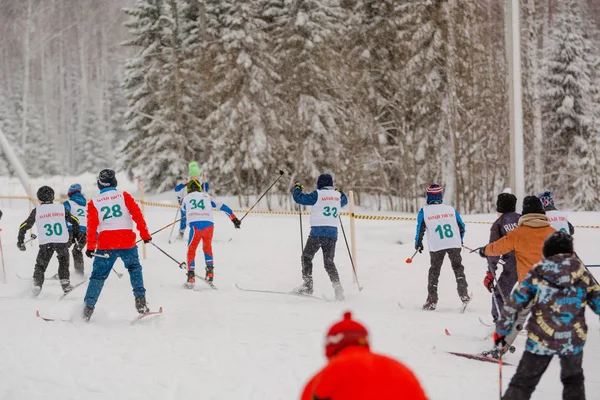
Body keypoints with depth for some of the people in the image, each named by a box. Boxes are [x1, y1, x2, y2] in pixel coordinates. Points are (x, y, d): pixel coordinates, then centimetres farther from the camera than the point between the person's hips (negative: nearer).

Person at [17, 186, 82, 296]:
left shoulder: (37, 211, 7)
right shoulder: (61, 208, 11)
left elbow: (24, 226, 8)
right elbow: (75, 221, 12)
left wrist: (20, 242, 19)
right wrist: (77, 236, 22)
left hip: (45, 243, -1)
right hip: (62, 241, 1)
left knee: (40, 265, 13)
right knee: (64, 261, 24)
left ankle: (37, 285, 1)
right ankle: (65, 284, 18)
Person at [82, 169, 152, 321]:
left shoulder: (94, 203, 7)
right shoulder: (124, 196, 7)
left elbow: (92, 226, -2)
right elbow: (137, 215, 1)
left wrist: (90, 247, -2)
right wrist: (145, 234, 7)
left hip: (105, 244, 0)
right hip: (127, 241, 0)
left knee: (98, 276, 7)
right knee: (134, 269, 21)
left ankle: (88, 308, -1)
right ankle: (140, 301, 8)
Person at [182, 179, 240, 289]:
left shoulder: (186, 198, 18)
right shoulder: (206, 196, 21)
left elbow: (183, 208, 39)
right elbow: (222, 206, 18)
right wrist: (234, 219, 22)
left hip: (195, 225, -2)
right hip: (208, 225, 2)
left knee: (191, 250, 9)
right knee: (207, 248, 24)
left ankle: (191, 277, -2)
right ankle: (210, 272, 14)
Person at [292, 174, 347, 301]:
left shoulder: (318, 194, -6)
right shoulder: (338, 195, 10)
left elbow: (299, 198, -2)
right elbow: (344, 200, 34)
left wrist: (297, 188, 17)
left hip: (318, 231, -5)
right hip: (332, 233, 5)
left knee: (307, 257, 12)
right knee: (329, 262, 11)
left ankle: (307, 285, 9)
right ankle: (337, 286, -7)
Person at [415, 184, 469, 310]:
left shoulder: (424, 211, 0)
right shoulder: (451, 209, 7)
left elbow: (420, 229, 0)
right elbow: (462, 227, 11)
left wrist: (418, 244, 16)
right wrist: (460, 240, 29)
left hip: (436, 246, -1)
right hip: (454, 244, 1)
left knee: (434, 271, 10)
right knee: (458, 267, 13)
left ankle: (432, 300, 8)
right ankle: (464, 294, 1)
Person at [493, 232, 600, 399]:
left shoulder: (536, 274, -2)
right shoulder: (583, 275, 1)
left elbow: (514, 302, -2)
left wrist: (501, 330, 8)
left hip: (541, 340, -1)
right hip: (573, 341, 2)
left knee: (522, 384, 5)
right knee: (573, 381, 26)